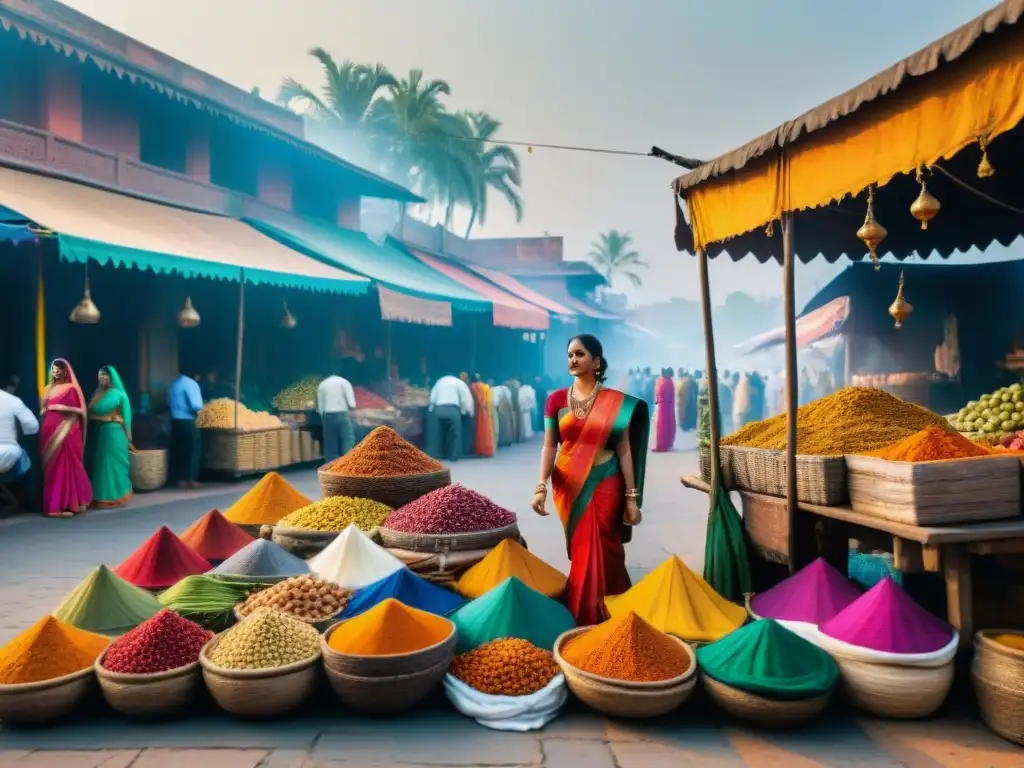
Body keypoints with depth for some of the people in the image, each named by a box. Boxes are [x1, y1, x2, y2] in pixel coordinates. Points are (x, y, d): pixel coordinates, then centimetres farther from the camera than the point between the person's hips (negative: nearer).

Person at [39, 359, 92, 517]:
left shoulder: (71, 388, 0)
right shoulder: (49, 388, 15)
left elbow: (78, 411, -5)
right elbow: (42, 411, 19)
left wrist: (59, 407, -10)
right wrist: (46, 409, 2)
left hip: (66, 431, -5)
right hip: (49, 431, 5)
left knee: (66, 466, -5)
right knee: (50, 468, 4)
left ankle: (68, 504, -1)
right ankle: (53, 504, 8)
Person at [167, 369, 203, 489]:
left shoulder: (174, 383, 13)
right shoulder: (191, 383, -12)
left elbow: (169, 404, 16)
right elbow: (196, 406, -19)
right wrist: (199, 410, 1)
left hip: (175, 421, 7)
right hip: (188, 422, -7)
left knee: (178, 450, 9)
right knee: (193, 449, 2)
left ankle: (180, 479, 11)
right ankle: (191, 479, 2)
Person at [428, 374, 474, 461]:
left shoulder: (440, 381, 25)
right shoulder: (459, 382, 11)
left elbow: (433, 398, 21)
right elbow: (466, 399, 8)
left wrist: (431, 408, 29)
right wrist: (469, 412, 19)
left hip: (439, 410, 5)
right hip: (452, 409, -4)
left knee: (443, 433, 18)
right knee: (455, 434, 5)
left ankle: (445, 455, 23)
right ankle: (453, 456, 3)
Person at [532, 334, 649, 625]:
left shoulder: (616, 402, -3)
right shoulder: (556, 399, 2)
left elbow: (624, 450, -2)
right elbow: (549, 446, 1)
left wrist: (632, 497, -4)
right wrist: (541, 486, -11)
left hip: (604, 484, -2)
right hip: (569, 485, 2)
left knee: (598, 552, 1)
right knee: (581, 551, 9)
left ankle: (597, 619, 20)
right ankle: (585, 619, 26)